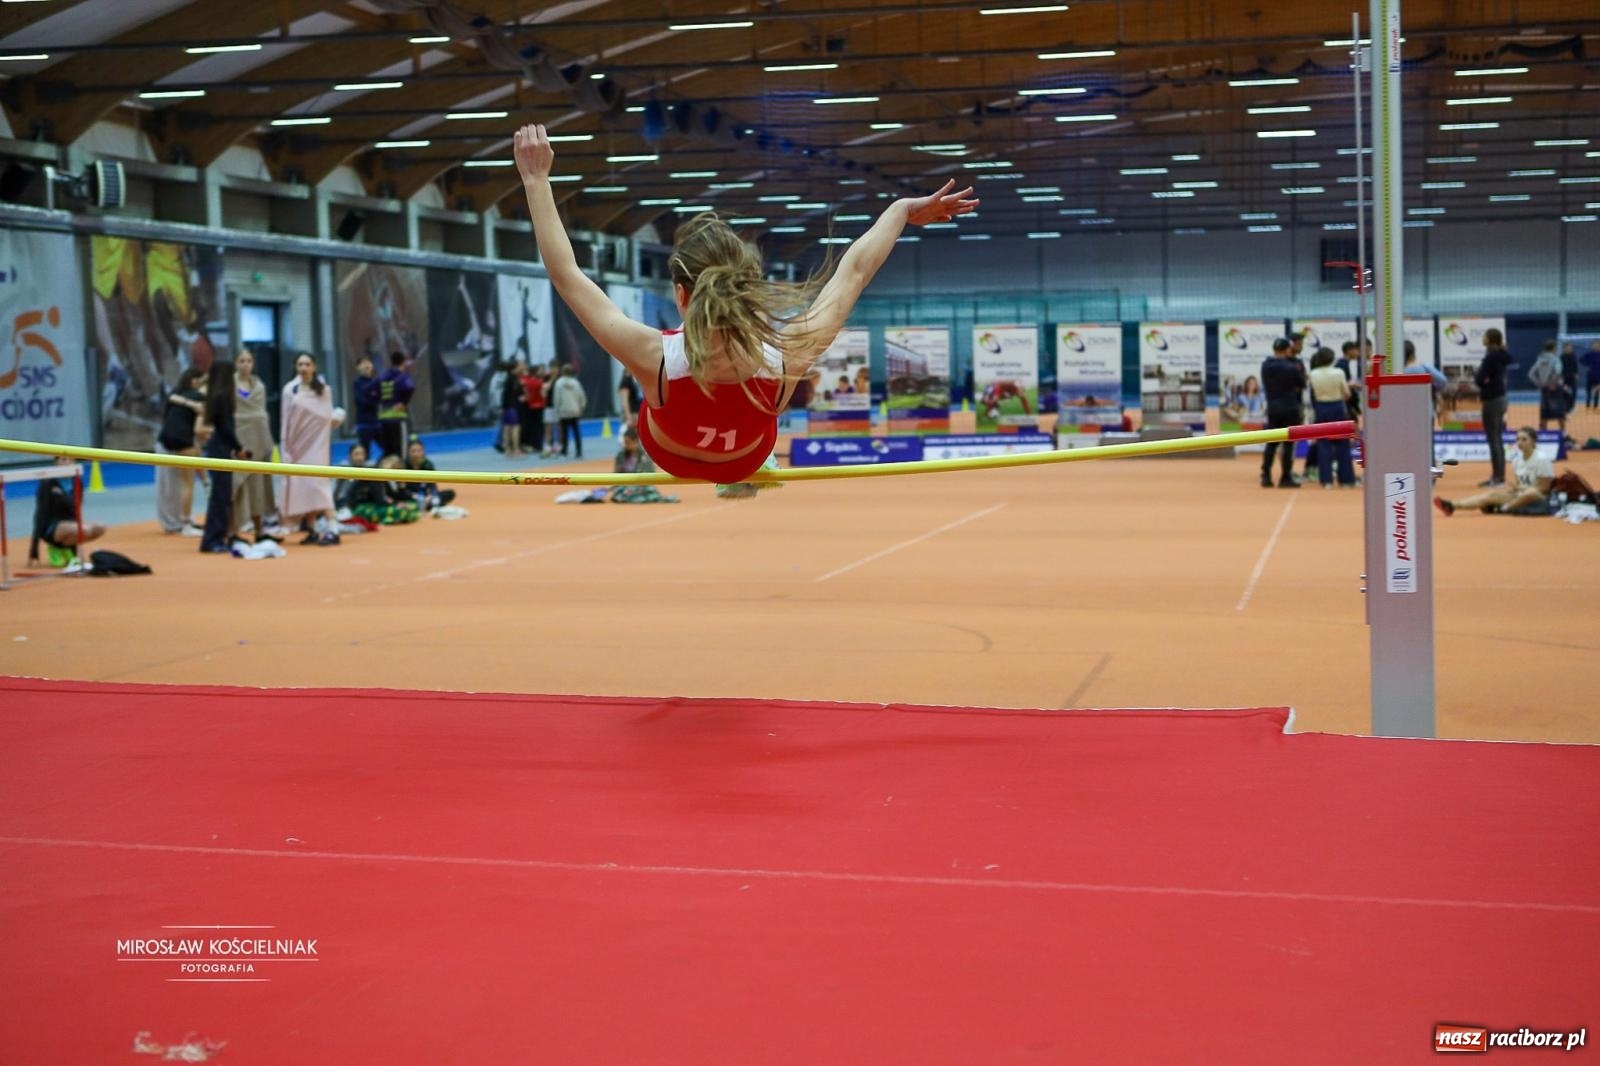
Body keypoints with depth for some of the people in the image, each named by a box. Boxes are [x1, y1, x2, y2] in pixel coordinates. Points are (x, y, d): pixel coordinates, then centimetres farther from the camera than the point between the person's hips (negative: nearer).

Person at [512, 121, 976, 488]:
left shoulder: (656, 360, -45)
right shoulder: (785, 360, -42)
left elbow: (566, 274, -34)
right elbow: (855, 270, -24)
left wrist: (536, 180, -24)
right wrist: (904, 209, -10)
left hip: (667, 456, 0)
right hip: (748, 461, 1)